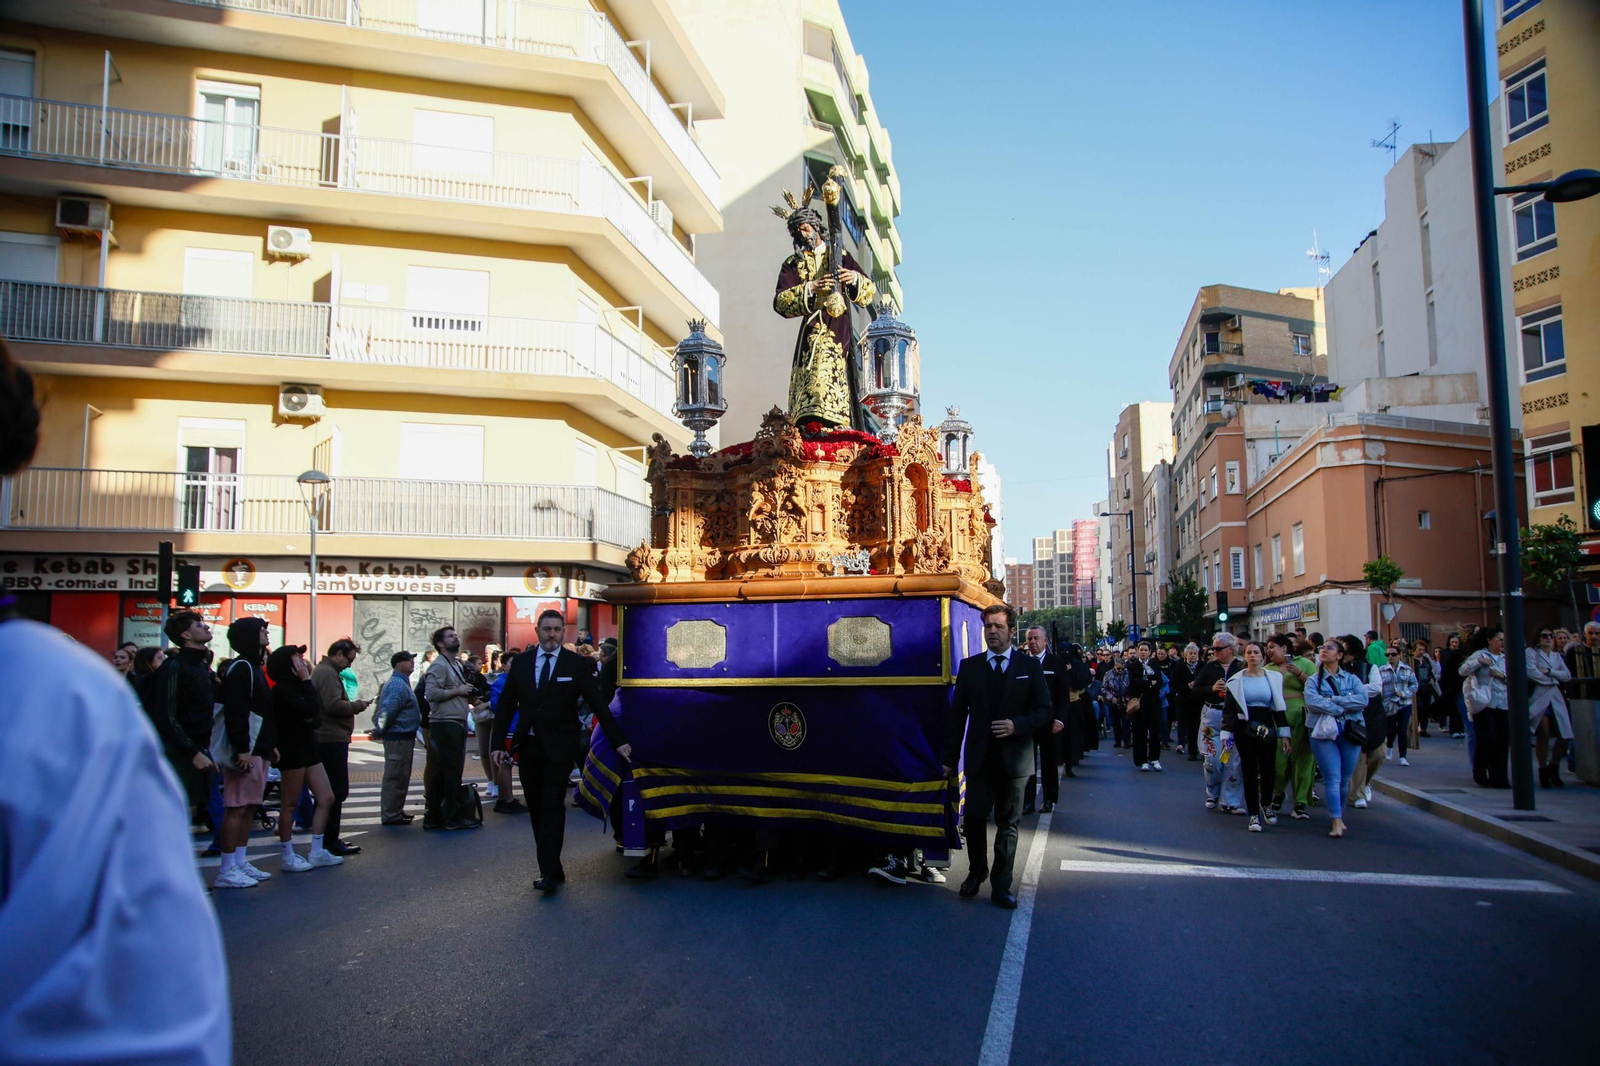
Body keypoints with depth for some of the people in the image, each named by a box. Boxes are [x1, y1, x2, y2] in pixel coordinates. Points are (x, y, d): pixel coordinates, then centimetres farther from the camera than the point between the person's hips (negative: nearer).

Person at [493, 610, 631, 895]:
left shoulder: (577, 665, -3)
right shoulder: (521, 662, 6)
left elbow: (599, 705, -3)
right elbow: (506, 705, 9)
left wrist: (618, 741, -7)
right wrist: (499, 743, 3)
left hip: (559, 748, -4)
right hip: (527, 746, 4)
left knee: (553, 808, -8)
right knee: (536, 809, 7)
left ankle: (549, 873, -7)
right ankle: (552, 869, 17)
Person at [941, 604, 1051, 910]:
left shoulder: (1030, 666, 3)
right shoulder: (969, 666, 5)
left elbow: (1043, 710, 3)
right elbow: (957, 715, 5)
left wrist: (1017, 725, -16)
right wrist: (950, 758, 3)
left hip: (1014, 756, 0)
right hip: (979, 756, 1)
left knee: (1008, 824, 7)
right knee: (974, 818, 3)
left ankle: (1001, 886, 17)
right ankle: (976, 872, 26)